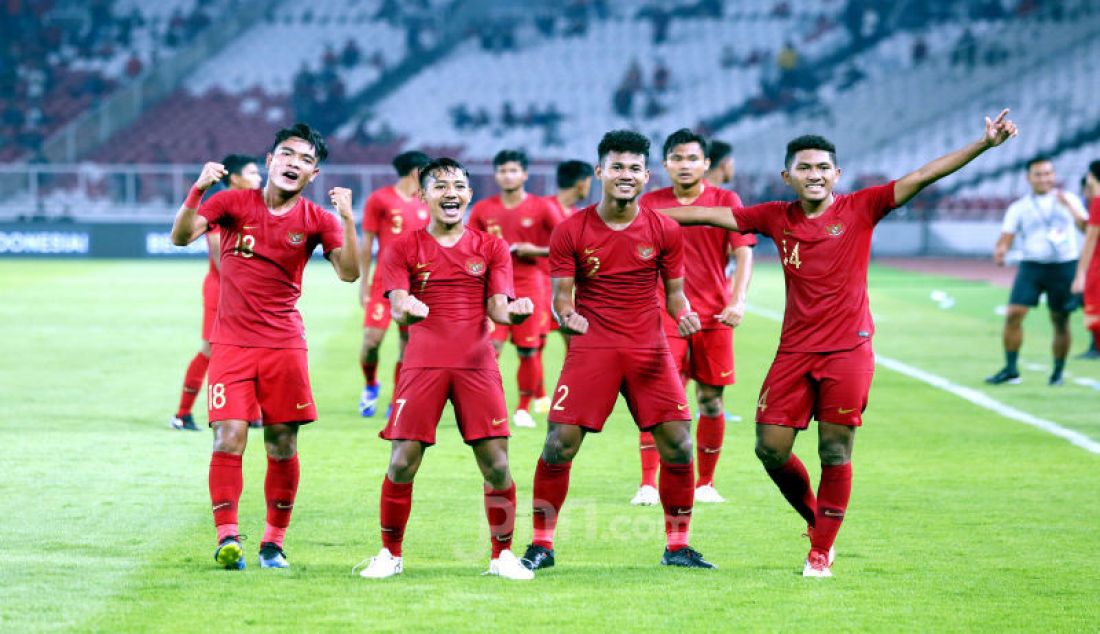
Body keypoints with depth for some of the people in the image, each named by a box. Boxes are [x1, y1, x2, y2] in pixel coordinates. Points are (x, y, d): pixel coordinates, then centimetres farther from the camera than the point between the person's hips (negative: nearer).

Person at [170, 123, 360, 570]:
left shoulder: (315, 220, 1)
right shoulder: (233, 203, 0)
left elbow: (349, 272, -10)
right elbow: (181, 236, -11)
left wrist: (347, 219, -23)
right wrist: (198, 192, -26)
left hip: (284, 344, 1)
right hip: (232, 343, -1)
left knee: (283, 446, 3)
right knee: (229, 437, -12)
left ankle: (274, 542, 14)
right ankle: (227, 537, -10)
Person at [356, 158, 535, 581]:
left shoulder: (490, 248, 11)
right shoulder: (404, 248, 7)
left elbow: (498, 309, 2)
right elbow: (398, 308, -4)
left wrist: (514, 311, -21)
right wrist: (405, 310, -28)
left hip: (477, 363, 1)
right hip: (423, 364, -1)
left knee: (496, 463, -5)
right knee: (402, 462, -6)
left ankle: (502, 555, 9)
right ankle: (390, 554, 9)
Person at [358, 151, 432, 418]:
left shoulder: (425, 205, 13)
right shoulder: (379, 200, -1)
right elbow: (367, 243, 0)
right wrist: (364, 281, -2)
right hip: (384, 282, -4)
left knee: (409, 344, 0)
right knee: (372, 340, -11)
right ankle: (370, 385, 17)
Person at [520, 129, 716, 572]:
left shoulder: (665, 231, 2)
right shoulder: (571, 231, -1)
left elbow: (674, 292, 9)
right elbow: (561, 294, 0)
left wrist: (684, 315, -13)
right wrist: (565, 314, -22)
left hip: (649, 348, 1)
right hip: (591, 347, -1)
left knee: (678, 445, -6)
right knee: (559, 444, -9)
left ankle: (677, 545, 7)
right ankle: (542, 544, 4)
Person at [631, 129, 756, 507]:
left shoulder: (726, 201, 2)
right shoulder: (650, 203, 6)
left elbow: (743, 253, -3)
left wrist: (738, 300, -17)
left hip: (713, 316, 0)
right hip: (663, 315, 0)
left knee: (710, 400, 3)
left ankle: (705, 484, 16)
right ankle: (648, 485, -9)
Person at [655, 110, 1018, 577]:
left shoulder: (860, 209, -2)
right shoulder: (777, 218, 6)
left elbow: (923, 176, -8)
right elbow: (711, 215, 11)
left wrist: (983, 144, -17)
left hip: (848, 350, -3)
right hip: (795, 350, 3)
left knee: (835, 453, -1)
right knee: (771, 448, 0)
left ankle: (821, 552, 10)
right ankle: (815, 520, 25)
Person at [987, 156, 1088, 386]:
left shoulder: (1069, 200, 7)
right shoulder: (1019, 208, 6)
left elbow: (1087, 228, -2)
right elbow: (1006, 237, 0)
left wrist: (1070, 208, -18)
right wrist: (1000, 252, -23)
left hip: (1064, 266, 0)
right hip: (1032, 265, 0)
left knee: (1060, 321, 2)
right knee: (1013, 314, -12)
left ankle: (1058, 372, 15)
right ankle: (1010, 369, -3)